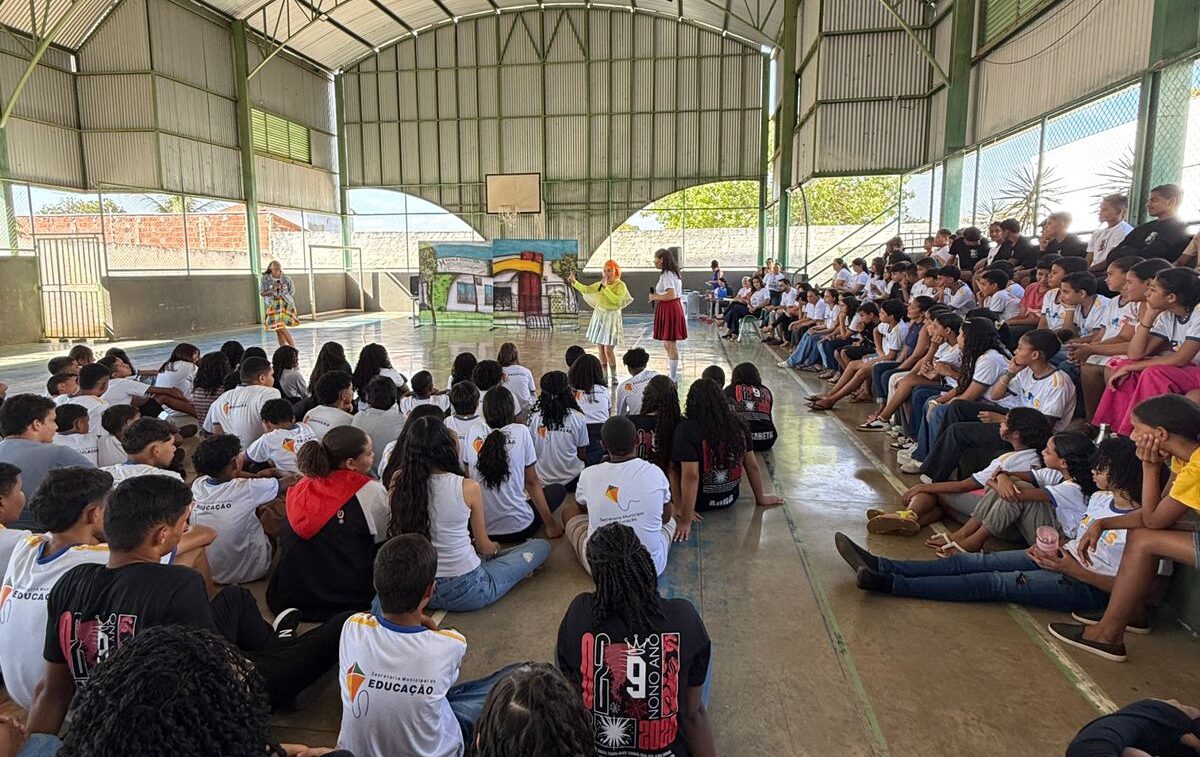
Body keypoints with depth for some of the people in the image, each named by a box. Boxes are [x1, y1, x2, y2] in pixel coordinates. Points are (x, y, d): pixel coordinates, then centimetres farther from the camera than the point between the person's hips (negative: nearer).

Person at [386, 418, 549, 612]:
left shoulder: (400, 487, -8)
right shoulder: (468, 487, -17)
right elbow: (484, 547, -3)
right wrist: (496, 547, 21)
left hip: (419, 590, 5)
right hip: (465, 592, -5)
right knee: (541, 546, 9)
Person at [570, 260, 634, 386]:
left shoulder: (620, 285, -8)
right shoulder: (600, 284, 8)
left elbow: (616, 300, -22)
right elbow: (586, 289, 0)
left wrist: (605, 287, -23)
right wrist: (574, 282, -13)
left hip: (611, 318, -5)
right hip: (599, 316, 5)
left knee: (608, 349, -9)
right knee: (601, 348, 5)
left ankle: (614, 377, 6)